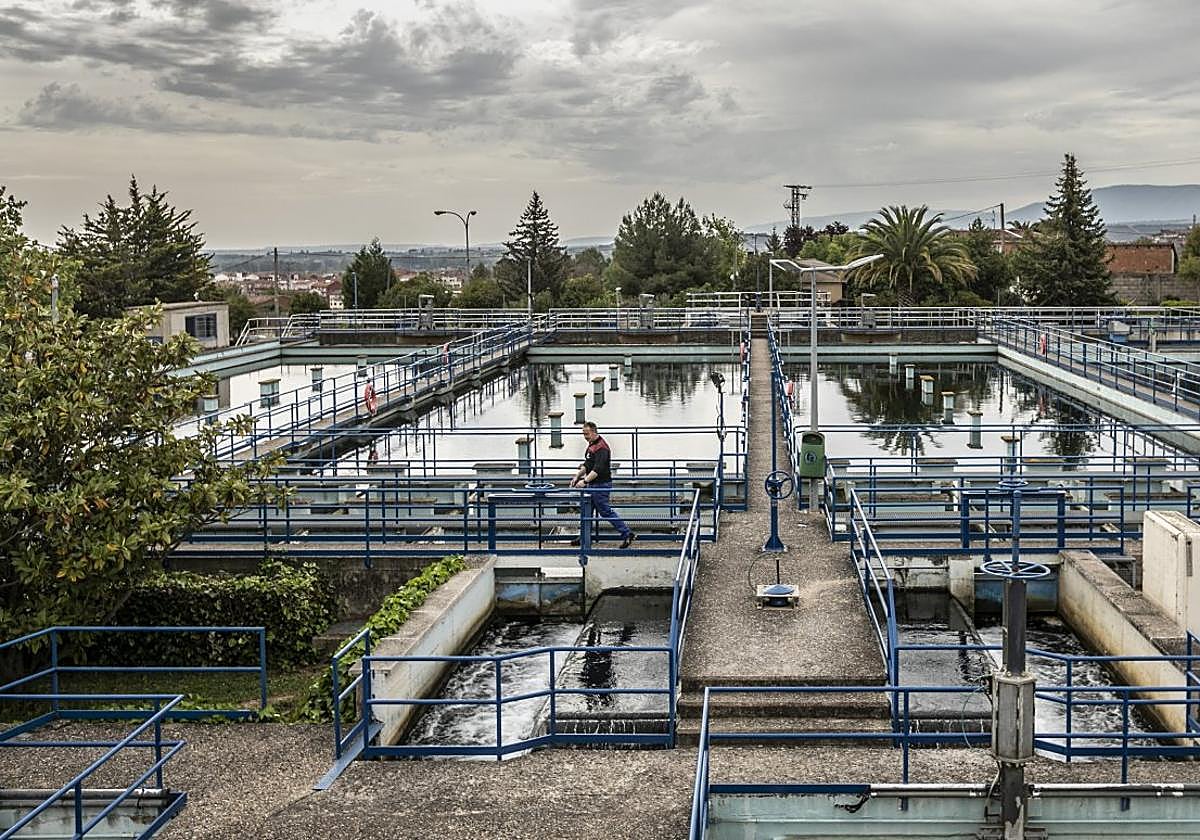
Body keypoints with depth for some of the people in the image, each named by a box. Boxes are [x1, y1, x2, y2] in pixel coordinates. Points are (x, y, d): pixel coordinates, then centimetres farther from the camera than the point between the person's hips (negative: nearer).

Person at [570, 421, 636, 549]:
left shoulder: (601, 447, -19)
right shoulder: (592, 445, 14)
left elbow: (598, 469, -29)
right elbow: (587, 465, 24)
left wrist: (585, 481, -34)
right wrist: (577, 476, 14)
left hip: (601, 485, -10)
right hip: (592, 485, 10)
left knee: (606, 511, -8)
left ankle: (627, 534, -6)